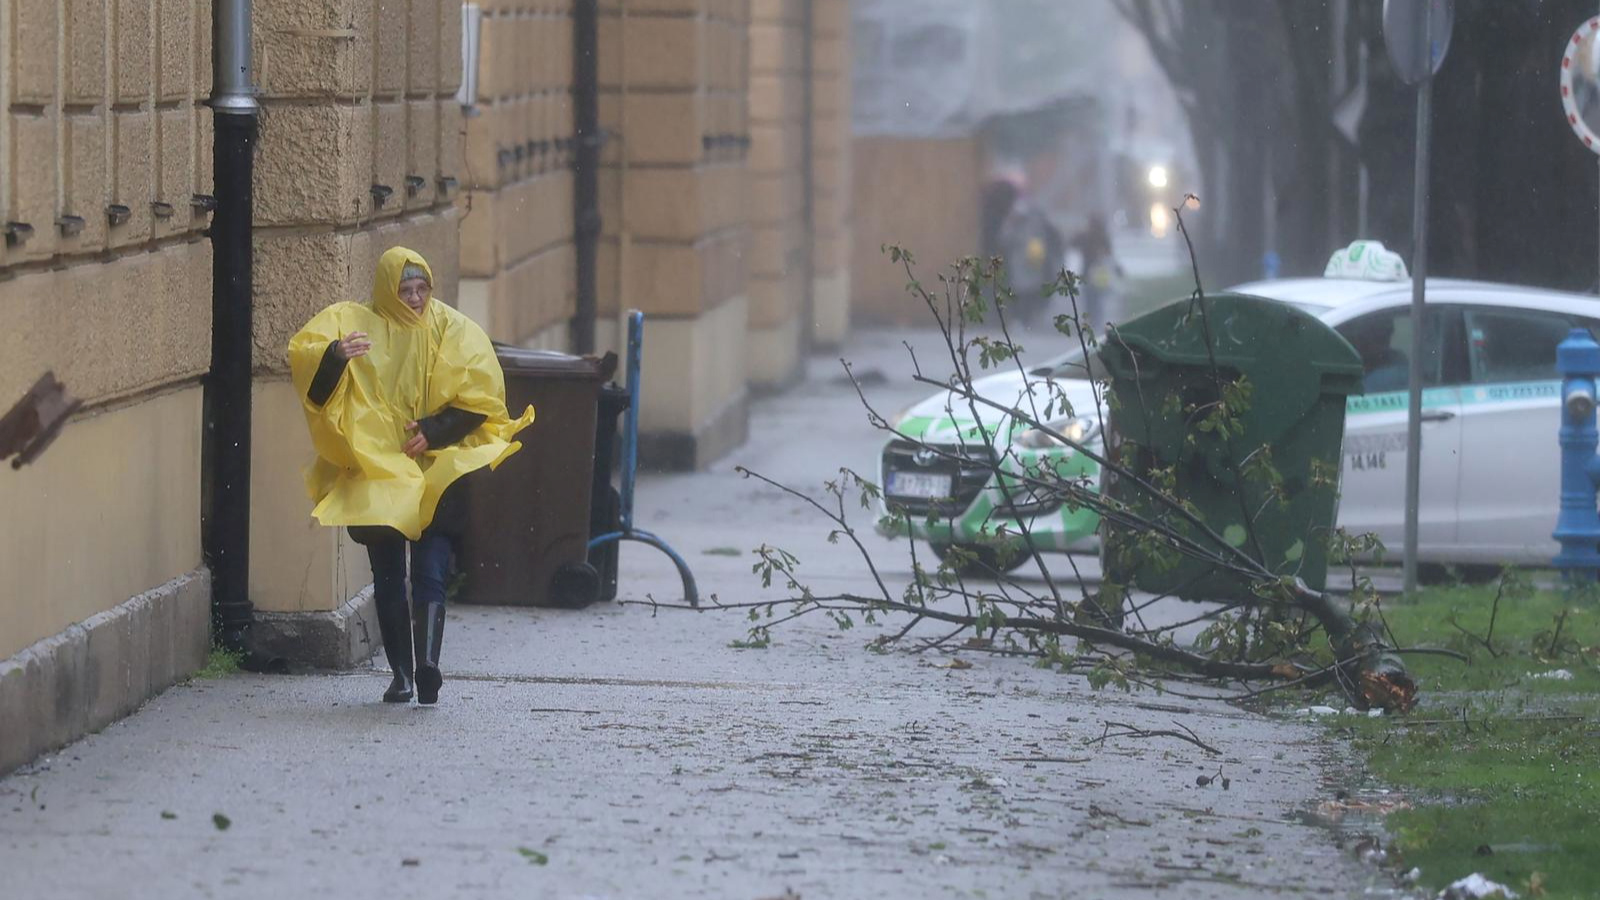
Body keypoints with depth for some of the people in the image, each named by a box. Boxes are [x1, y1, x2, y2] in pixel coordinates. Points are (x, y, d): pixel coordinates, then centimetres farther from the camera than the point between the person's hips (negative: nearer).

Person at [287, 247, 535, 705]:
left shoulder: (453, 331, 5)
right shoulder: (350, 323, 3)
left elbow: (481, 395, 0)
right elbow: (302, 356, -12)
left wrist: (434, 431, -12)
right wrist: (334, 355, -34)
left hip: (434, 473, -1)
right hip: (376, 471, 1)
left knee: (430, 572, -8)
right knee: (387, 577, -4)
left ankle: (427, 664, -15)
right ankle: (401, 675, -8)